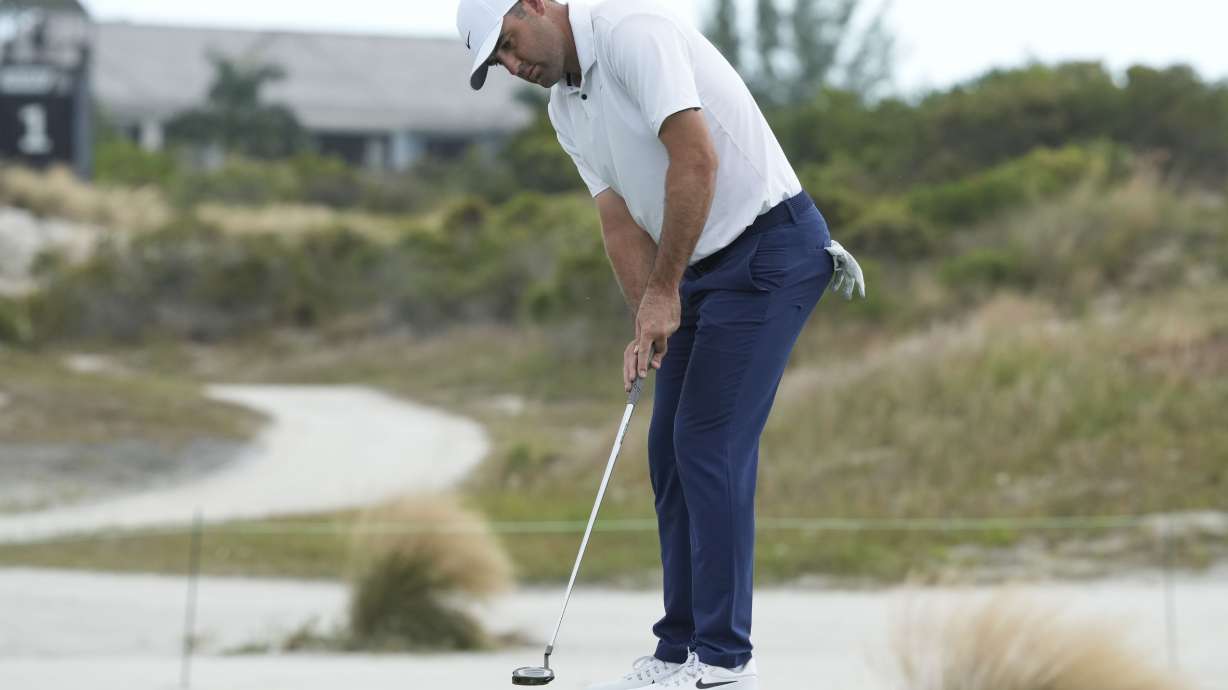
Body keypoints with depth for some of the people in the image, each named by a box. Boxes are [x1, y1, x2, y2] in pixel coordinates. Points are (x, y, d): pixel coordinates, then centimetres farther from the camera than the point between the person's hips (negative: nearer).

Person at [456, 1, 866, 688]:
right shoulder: (566, 108, 12)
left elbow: (695, 157, -25)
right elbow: (622, 221, 8)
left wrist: (663, 290, -19)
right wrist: (648, 326, -7)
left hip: (769, 245, -9)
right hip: (702, 268, 9)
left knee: (710, 443, -12)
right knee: (671, 450, 7)